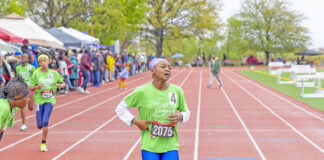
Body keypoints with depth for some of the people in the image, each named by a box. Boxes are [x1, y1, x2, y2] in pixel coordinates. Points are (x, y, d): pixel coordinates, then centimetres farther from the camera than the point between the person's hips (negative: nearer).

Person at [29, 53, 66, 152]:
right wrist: (37, 87, -21)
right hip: (39, 100, 1)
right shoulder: (36, 74, -1)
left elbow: (64, 83, 11)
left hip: (50, 100, -1)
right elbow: (30, 88, 0)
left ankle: (43, 143, 0)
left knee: (45, 122, -16)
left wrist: (61, 85, -12)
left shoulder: (54, 73, 2)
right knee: (40, 125, 1)